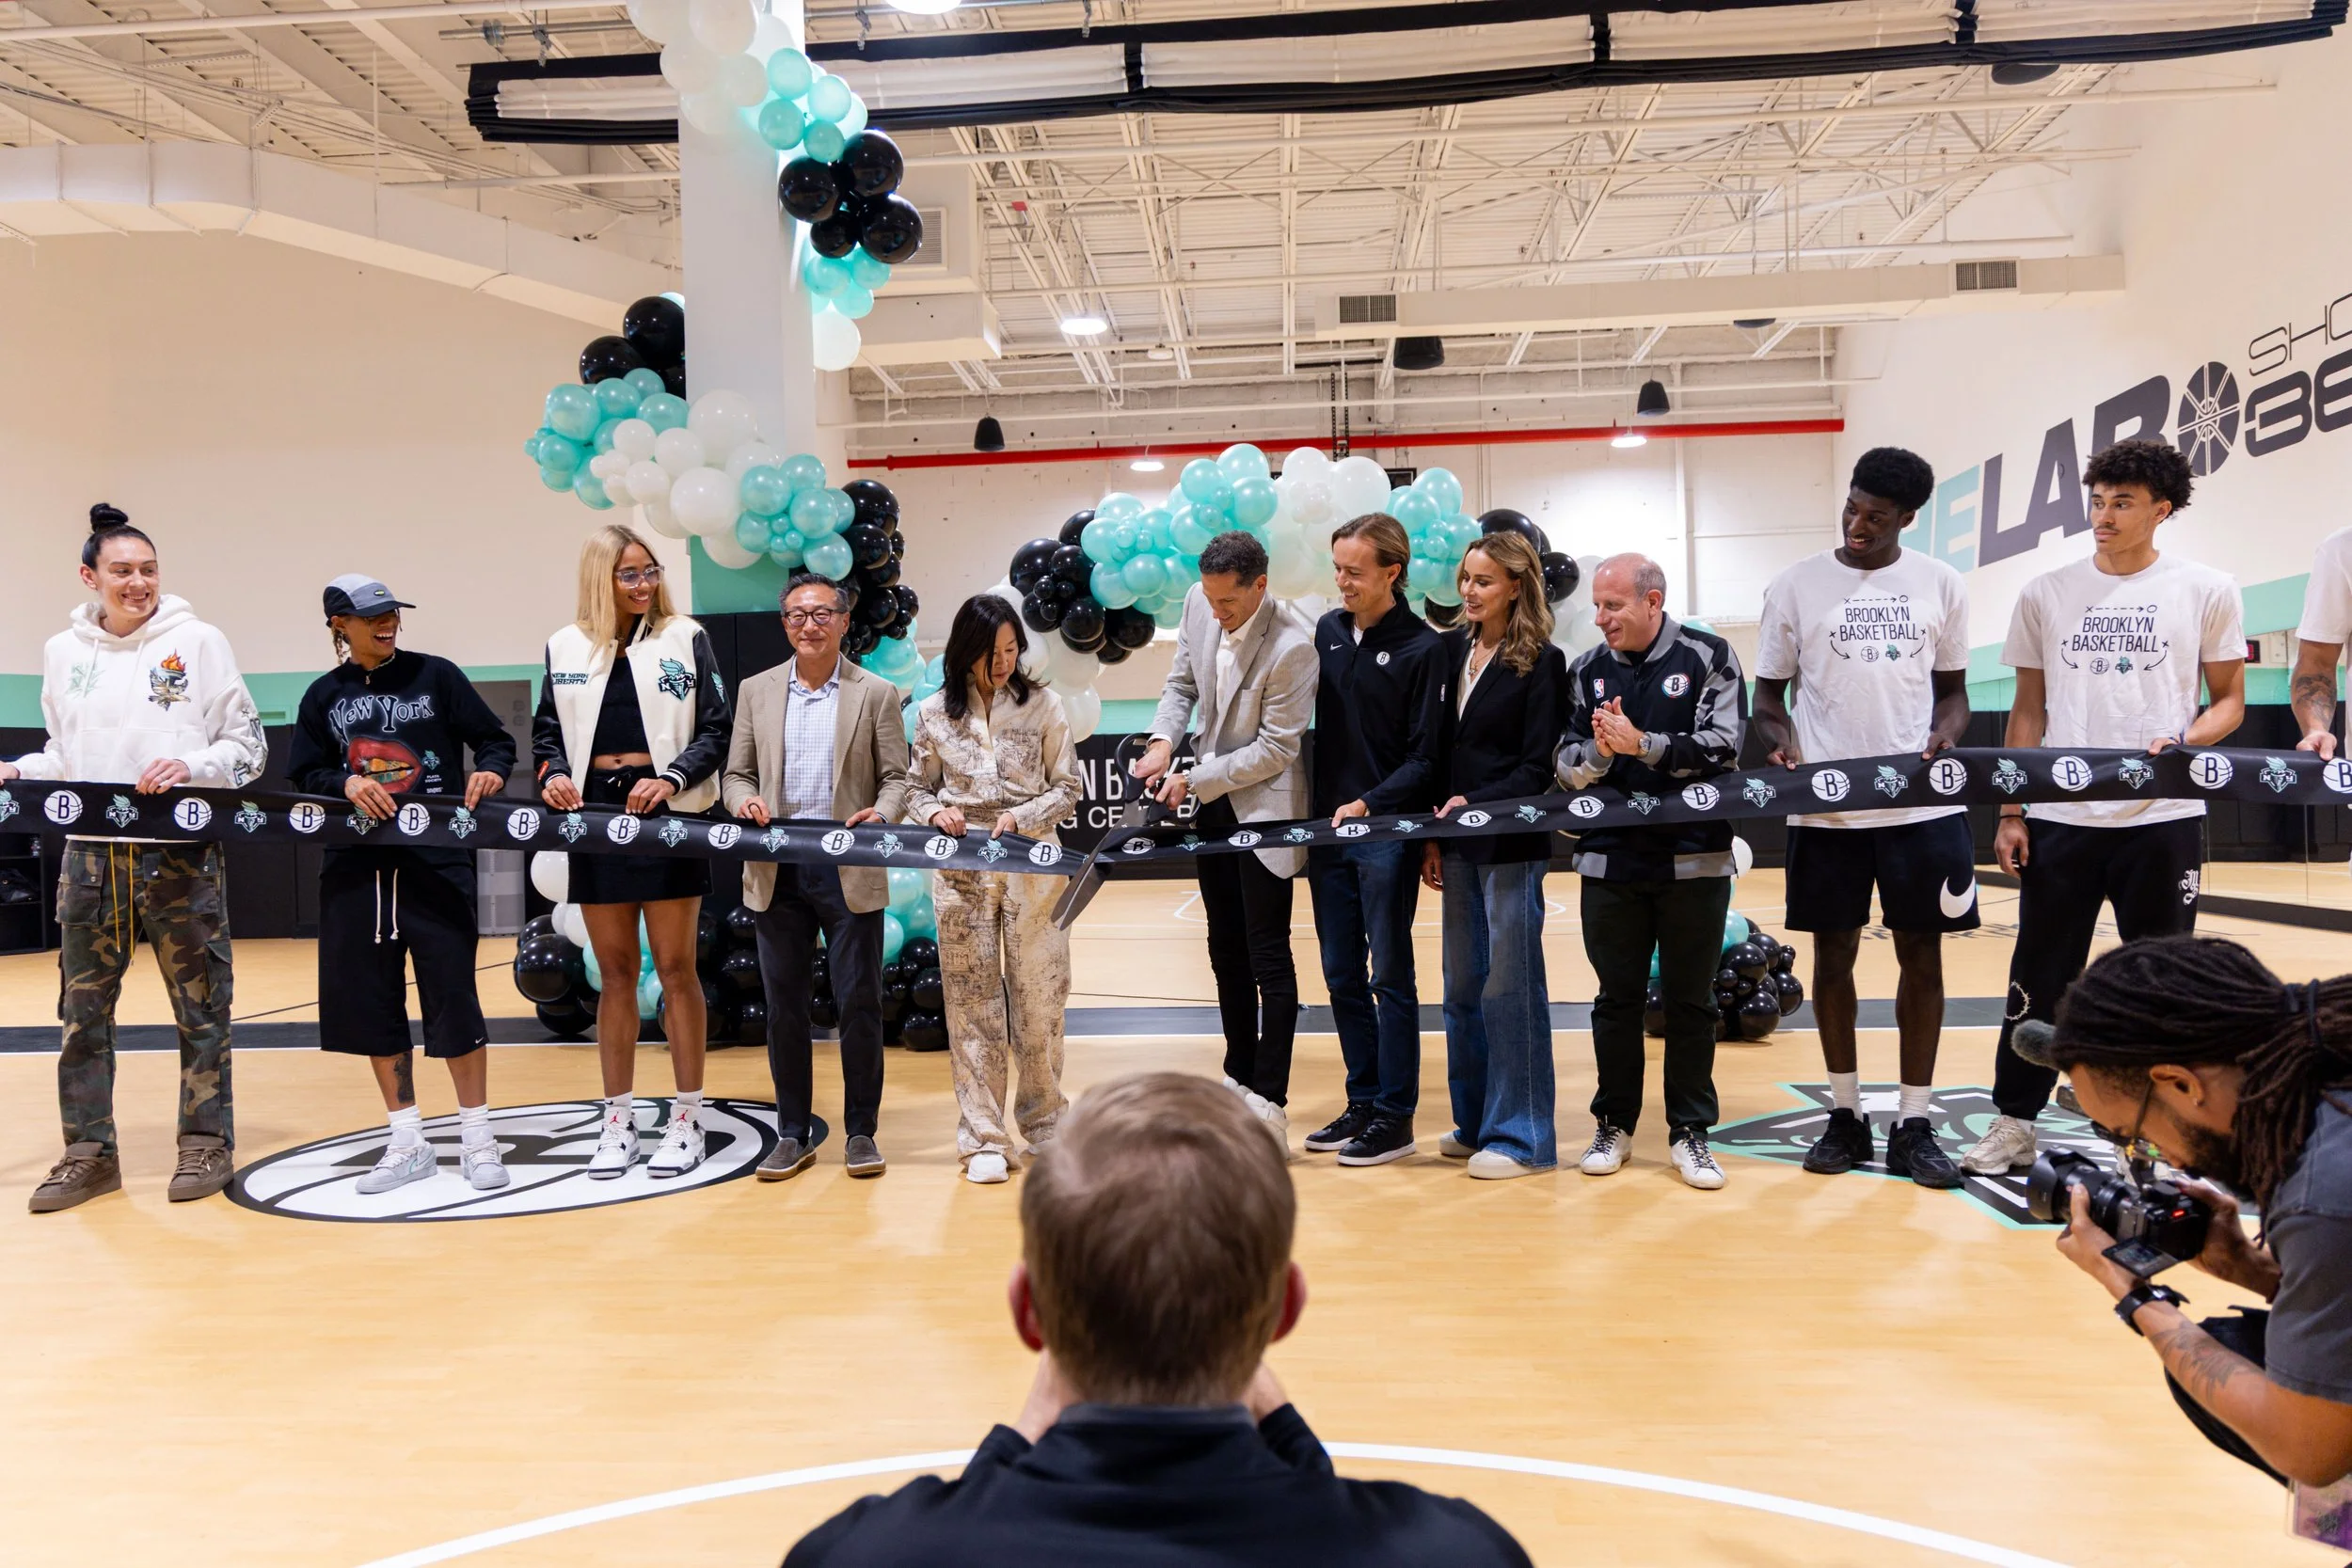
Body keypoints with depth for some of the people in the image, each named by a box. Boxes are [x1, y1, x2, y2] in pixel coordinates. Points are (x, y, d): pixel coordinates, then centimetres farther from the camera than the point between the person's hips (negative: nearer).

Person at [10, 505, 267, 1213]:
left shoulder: (198, 641, -1)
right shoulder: (63, 652, 10)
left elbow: (248, 745, -1)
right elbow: (64, 753, 18)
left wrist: (190, 766, -17)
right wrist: (20, 773, -1)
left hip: (181, 854, -3)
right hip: (90, 854, 4)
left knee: (200, 1005, 4)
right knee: (83, 1008, 7)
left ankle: (205, 1144, 15)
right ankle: (89, 1151, 17)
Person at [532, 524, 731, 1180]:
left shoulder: (685, 637, 2)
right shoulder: (566, 646, 9)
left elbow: (715, 729, -1)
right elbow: (547, 731, 12)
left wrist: (672, 778, -16)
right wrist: (553, 774, -8)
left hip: (667, 816, -2)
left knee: (675, 968, 2)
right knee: (615, 974, 9)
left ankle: (687, 1119, 11)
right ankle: (617, 1121, 17)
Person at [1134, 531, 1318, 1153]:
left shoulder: (1293, 645, -24)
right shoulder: (1199, 603, -3)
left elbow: (1275, 748, -20)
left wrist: (1193, 780, -18)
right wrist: (1163, 741, -8)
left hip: (1264, 804, -7)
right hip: (1209, 802, 7)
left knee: (1267, 956, -4)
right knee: (1225, 949, 15)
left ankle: (1270, 1103, 2)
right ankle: (1239, 1078, 29)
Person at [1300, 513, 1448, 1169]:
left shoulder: (1422, 648, -8)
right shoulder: (1327, 631, 9)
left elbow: (1426, 758, -10)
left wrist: (1369, 804, -19)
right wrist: (1314, 809, 5)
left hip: (1388, 835, -6)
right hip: (1327, 829, 6)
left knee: (1389, 975, 0)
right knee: (1342, 975, 10)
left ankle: (1395, 1115, 8)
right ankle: (1362, 1102, 21)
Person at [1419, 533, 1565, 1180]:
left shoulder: (1540, 661, -8)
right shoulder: (1452, 650, 9)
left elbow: (1537, 768, -9)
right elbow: (1438, 751, 10)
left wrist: (1475, 804, -18)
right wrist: (1432, 836, 6)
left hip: (1511, 846, -6)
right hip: (1457, 844, 6)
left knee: (1509, 988, -1)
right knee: (1463, 988, 12)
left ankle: (1520, 1136, 8)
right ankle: (1475, 1123, 24)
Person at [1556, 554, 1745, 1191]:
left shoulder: (1709, 658, -3)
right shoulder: (1587, 670, 7)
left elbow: (1722, 747, -13)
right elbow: (1566, 764, 3)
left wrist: (1642, 744, -21)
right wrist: (1597, 753, -17)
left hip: (1694, 861, -2)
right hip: (1610, 862, 2)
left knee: (1690, 1000, 7)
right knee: (1617, 998, 10)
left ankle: (1690, 1130, 18)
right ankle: (1613, 1125, 22)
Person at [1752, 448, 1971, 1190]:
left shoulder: (1941, 585, 5)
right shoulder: (1795, 586, 2)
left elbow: (1952, 689, 11)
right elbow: (1768, 692, 6)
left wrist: (1945, 733, -10)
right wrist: (1782, 739, -14)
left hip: (1921, 802, 1)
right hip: (1827, 805, -1)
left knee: (1922, 955, 3)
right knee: (1833, 954, 6)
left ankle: (1913, 1126, 13)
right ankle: (1846, 1117, 19)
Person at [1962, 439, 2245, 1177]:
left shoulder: (2206, 591, 3)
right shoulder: (2046, 594, 7)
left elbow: (2229, 699, 7)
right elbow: (2028, 709, 9)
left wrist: (2183, 743, -14)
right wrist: (2010, 813, 3)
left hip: (2163, 818, -1)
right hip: (2060, 818, 1)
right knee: (2039, 977, 5)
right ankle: (2014, 1123, 15)